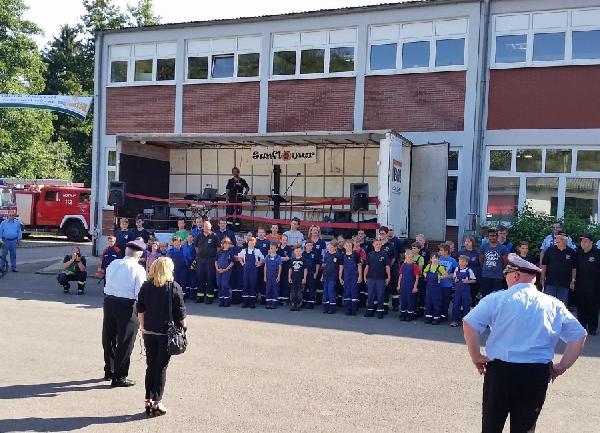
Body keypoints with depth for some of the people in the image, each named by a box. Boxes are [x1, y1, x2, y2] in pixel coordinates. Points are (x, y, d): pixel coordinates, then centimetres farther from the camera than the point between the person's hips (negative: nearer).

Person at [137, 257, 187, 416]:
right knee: (161, 367, 4)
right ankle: (157, 402, 6)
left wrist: (143, 328, 15)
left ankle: (148, 401, 16)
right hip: (167, 333, -3)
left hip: (149, 332, 3)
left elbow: (140, 309, 6)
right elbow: (180, 311, -8)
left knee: (150, 366, 13)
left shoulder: (145, 286, 2)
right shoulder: (174, 287, -9)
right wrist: (183, 326, 5)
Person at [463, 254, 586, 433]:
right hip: (538, 375, 3)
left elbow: (469, 324, -14)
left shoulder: (497, 299, -6)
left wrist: (476, 357, -3)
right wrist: (560, 368, 12)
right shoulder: (555, 305, 6)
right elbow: (579, 337, 10)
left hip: (500, 371, -3)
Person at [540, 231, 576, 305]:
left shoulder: (571, 252, 2)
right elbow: (544, 265, 4)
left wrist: (573, 281, 1)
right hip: (550, 283, -1)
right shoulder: (550, 250, 1)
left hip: (564, 284, 1)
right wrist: (542, 278, 1)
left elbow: (574, 268, 6)